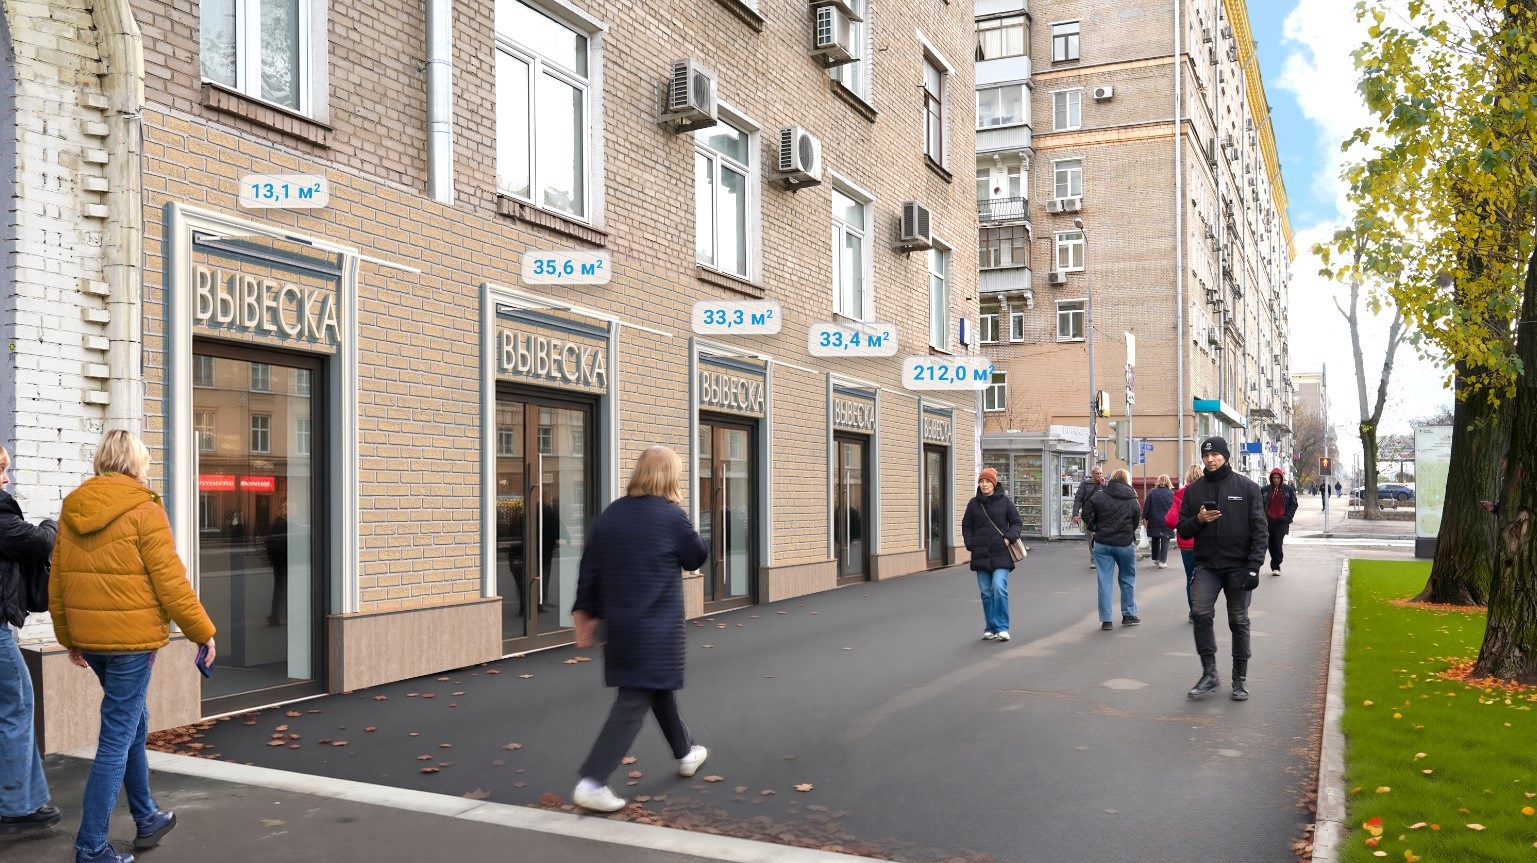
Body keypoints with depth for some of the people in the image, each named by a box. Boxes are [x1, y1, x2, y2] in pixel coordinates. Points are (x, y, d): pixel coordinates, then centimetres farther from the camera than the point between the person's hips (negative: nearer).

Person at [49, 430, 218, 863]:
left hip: (89, 637, 7)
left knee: (132, 721, 21)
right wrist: (202, 631, -4)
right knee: (118, 737, -1)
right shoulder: (143, 510, -12)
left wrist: (69, 636, 23)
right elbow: (169, 580, -13)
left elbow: (58, 581, 12)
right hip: (131, 637, -7)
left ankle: (147, 819, 33)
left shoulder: (72, 510, 8)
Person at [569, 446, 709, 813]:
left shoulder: (611, 513, 4)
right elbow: (697, 558, 1)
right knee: (634, 701, -4)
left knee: (658, 686, 23)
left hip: (620, 622, 7)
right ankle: (592, 782, -9)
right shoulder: (671, 515, -13)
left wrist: (585, 611, 12)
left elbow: (589, 566, 5)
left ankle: (685, 752, 40)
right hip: (655, 625, -7)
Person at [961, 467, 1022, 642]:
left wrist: (1009, 538, -9)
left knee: (999, 588, -14)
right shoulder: (974, 503, 7)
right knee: (986, 593, 6)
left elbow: (1016, 523, 6)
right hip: (981, 555, 3)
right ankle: (990, 628, 16)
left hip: (1001, 554, -3)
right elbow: (966, 526, 15)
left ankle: (1002, 627, -6)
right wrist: (971, 545, 2)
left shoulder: (1004, 501, 1)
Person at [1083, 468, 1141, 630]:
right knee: (1127, 579, 17)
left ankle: (1106, 620, 2)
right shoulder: (1132, 500, -1)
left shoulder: (1099, 496, -3)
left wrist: (1094, 527, 7)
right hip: (1125, 544, 0)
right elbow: (1136, 522, 1)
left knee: (1105, 581, 3)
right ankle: (1128, 615, 25)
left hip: (1102, 544, 0)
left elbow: (1086, 514, -7)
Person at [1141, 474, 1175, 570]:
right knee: (1165, 541, 2)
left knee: (1155, 540, 18)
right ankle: (1162, 561, -5)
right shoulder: (1171, 493, -4)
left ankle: (1155, 559, 26)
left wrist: (1144, 518, 3)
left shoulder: (1152, 492, -2)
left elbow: (1146, 506, -3)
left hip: (1154, 521, 2)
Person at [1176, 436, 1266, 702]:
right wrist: (1198, 519, -12)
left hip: (1238, 567, -2)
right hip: (1206, 565, 2)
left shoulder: (1246, 487, -1)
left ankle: (1240, 678, 18)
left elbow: (1259, 529, -3)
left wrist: (1254, 566, -11)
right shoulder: (1194, 490, 8)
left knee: (1239, 622, 7)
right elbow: (1183, 530, 10)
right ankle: (1209, 673, -3)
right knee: (1201, 614, -15)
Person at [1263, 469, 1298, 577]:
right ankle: (1275, 566, 22)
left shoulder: (1288, 489, 3)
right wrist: (1263, 517, -3)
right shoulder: (1265, 490, 5)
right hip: (1269, 521, 3)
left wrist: (1287, 517, -6)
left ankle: (1275, 566, -10)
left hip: (1282, 521, -3)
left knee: (1278, 542, -15)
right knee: (1271, 544, 8)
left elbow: (1294, 504, 5)